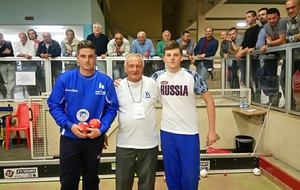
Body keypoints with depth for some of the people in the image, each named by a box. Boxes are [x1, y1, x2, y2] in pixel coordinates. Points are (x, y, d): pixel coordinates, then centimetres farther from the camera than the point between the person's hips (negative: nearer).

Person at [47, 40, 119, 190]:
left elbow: (112, 108, -5)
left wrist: (101, 129, -17)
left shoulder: (105, 81, -6)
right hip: (69, 138, 0)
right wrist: (70, 125, -18)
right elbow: (54, 105, -6)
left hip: (95, 138, 1)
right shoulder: (64, 79, -7)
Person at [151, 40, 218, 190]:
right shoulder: (158, 77, 0)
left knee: (190, 176, 5)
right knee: (172, 176, 14)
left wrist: (212, 130, -7)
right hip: (167, 133, 3)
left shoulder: (192, 77, -8)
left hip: (189, 134, -2)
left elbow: (209, 100, -4)